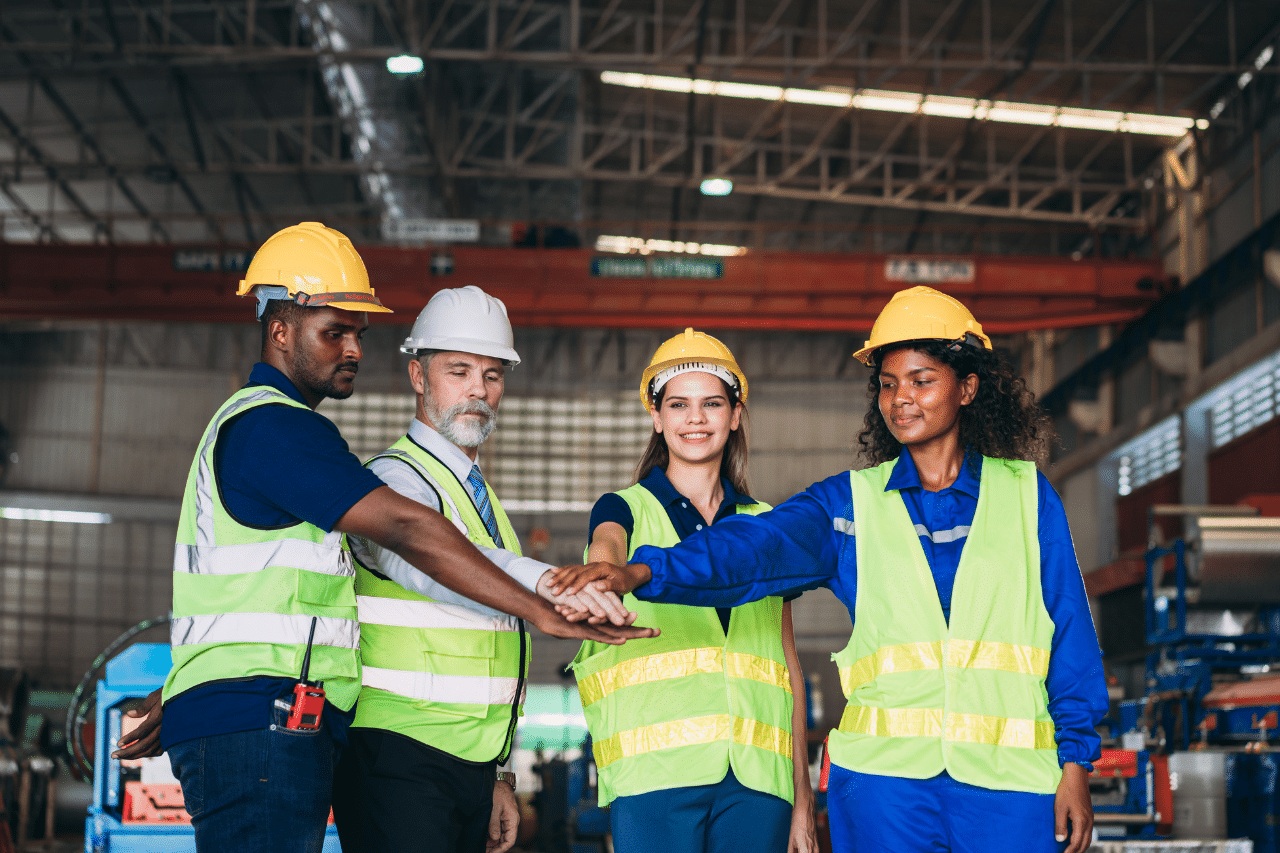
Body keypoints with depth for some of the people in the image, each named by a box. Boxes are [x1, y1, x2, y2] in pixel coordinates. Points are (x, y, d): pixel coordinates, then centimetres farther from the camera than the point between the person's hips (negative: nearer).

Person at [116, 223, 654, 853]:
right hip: (258, 728, -11)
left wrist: (175, 704, 35)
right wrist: (544, 614, -21)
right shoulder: (275, 425, -11)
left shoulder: (242, 422, 24)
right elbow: (407, 529, -20)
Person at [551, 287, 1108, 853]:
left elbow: (1068, 629, 8)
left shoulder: (1027, 495, 8)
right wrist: (641, 572, -24)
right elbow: (753, 547, -7)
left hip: (1007, 782, 0)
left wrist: (1075, 760, 2)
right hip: (885, 773, 1)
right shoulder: (851, 502, 8)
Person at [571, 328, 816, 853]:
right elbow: (606, 553, -18)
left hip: (757, 772, 3)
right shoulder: (626, 509, 7)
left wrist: (803, 799, 12)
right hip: (657, 766, -3)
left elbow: (788, 661, 17)